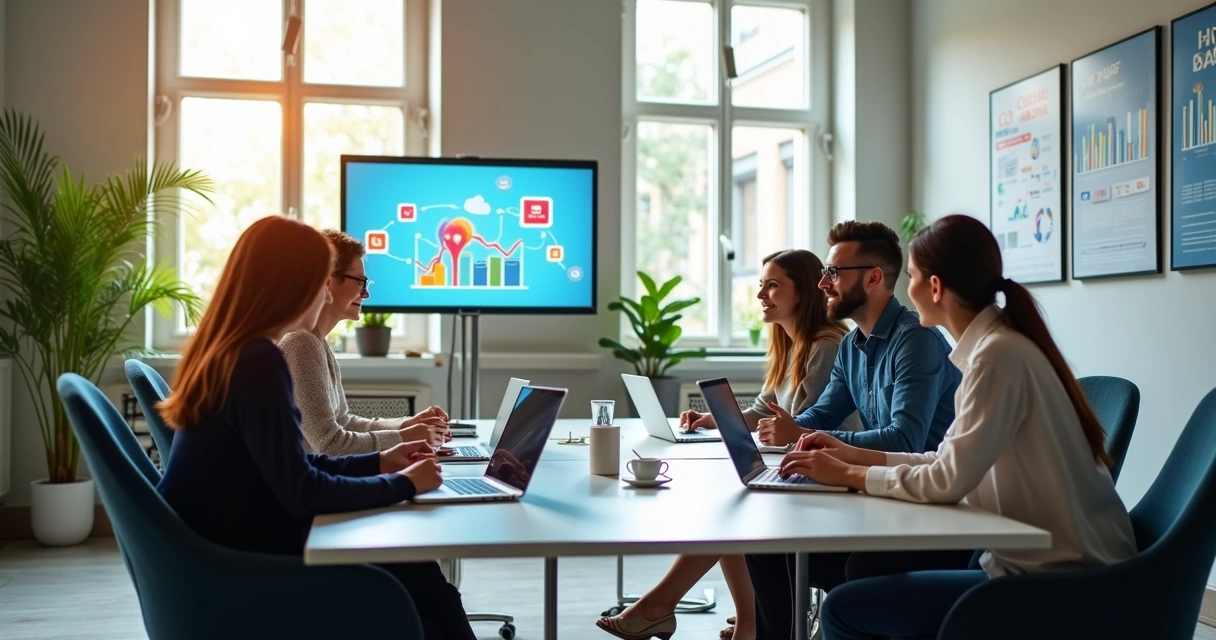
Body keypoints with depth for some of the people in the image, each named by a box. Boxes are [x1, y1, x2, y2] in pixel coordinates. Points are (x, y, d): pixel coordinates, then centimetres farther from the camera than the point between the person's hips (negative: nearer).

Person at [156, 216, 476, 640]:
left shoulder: (227, 351, 8)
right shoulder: (257, 361, -21)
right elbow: (301, 491, -23)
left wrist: (377, 463, 14)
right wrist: (402, 484, -11)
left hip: (226, 549, 8)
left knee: (413, 568, 4)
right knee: (414, 579, -4)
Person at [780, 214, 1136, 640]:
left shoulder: (998, 355, -19)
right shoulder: (994, 344, 9)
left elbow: (948, 481, -22)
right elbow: (955, 463, 12)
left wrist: (848, 475, -10)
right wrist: (857, 455, 10)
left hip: (1056, 579, -9)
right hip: (1045, 560, 9)